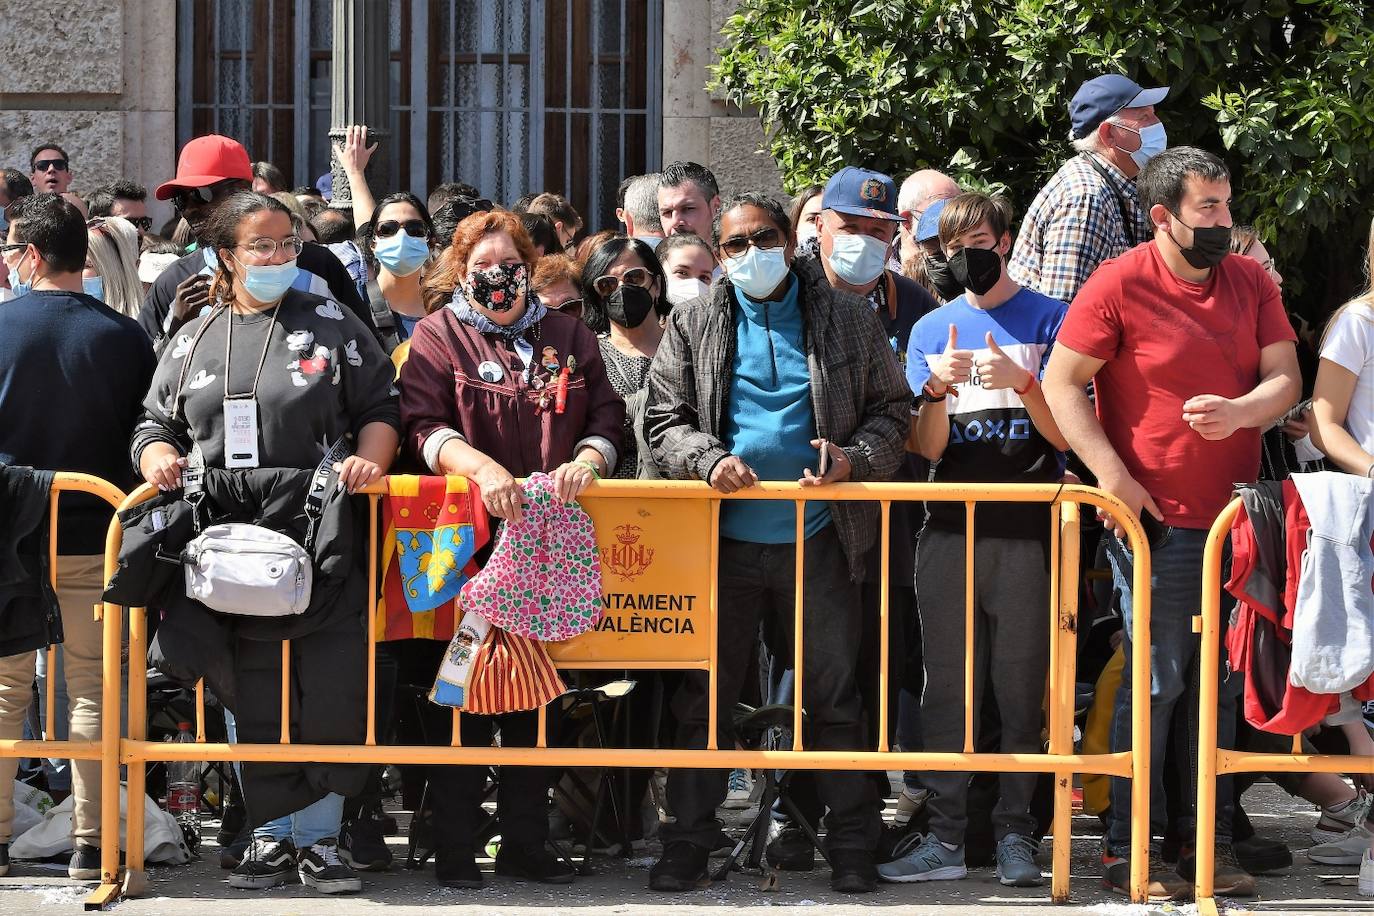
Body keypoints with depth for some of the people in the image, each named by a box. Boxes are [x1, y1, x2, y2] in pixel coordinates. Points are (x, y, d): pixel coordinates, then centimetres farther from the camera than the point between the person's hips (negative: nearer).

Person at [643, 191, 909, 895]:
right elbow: (664, 418, 5)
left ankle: (851, 846, 12)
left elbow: (891, 409, 6)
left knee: (834, 697, 5)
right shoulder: (693, 326, 7)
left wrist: (855, 457, -13)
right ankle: (688, 841, 12)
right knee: (704, 696, 4)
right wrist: (708, 460, -14)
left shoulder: (849, 321, 5)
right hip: (725, 540, 1)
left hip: (820, 540, -1)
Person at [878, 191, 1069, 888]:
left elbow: (1063, 434, -1)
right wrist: (937, 390, -14)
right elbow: (928, 447, 6)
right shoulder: (932, 329, 12)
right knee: (946, 686, 1)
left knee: (1022, 686, -1)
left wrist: (1020, 380, -17)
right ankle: (945, 835, 4)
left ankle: (1015, 832, 6)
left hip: (1027, 528, -2)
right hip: (950, 529, 2)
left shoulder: (1048, 320, 4)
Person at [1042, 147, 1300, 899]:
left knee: (1222, 684, 10)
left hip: (1235, 517, 5)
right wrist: (1112, 476, -15)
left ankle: (1212, 842, 19)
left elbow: (1284, 377, 5)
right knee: (1156, 682, -4)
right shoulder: (1120, 284, -7)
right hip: (1158, 521, -5)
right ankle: (1129, 852, 3)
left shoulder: (1251, 281, 9)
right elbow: (1062, 382, -7)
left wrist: (1240, 410, -17)